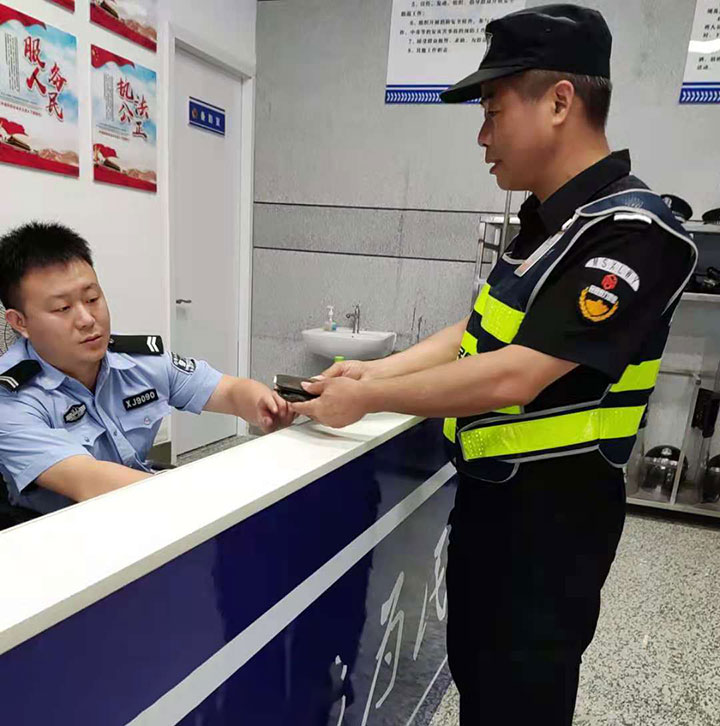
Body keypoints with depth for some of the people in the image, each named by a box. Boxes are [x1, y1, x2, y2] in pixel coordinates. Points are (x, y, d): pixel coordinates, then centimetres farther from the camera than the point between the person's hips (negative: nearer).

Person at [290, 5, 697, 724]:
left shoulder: (629, 232, -21)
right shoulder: (547, 221, 8)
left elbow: (513, 377, -28)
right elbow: (478, 334, 9)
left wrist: (367, 399, -18)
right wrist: (376, 370, -1)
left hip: (552, 509, -8)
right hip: (490, 490, 8)